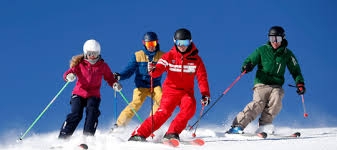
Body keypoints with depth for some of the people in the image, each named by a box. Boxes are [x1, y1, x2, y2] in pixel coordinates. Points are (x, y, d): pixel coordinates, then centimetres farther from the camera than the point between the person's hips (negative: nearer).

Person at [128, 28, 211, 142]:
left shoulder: (196, 59, 1)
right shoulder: (169, 56, -1)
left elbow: (202, 77, -2)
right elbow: (159, 69, -11)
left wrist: (205, 94, -15)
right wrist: (153, 70, -36)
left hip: (187, 91, 2)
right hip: (171, 90, -2)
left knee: (189, 108, -29)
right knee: (164, 112, -21)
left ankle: (172, 133, -25)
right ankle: (139, 134, -21)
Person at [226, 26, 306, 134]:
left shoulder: (287, 54, 9)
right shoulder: (262, 50, 4)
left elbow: (295, 70, 15)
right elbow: (250, 60, 3)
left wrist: (300, 83, 1)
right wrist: (247, 66, -22)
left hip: (276, 86, 2)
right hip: (262, 84, -2)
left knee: (276, 101, -29)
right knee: (258, 103, -26)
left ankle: (264, 125, -19)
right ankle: (237, 126, -25)